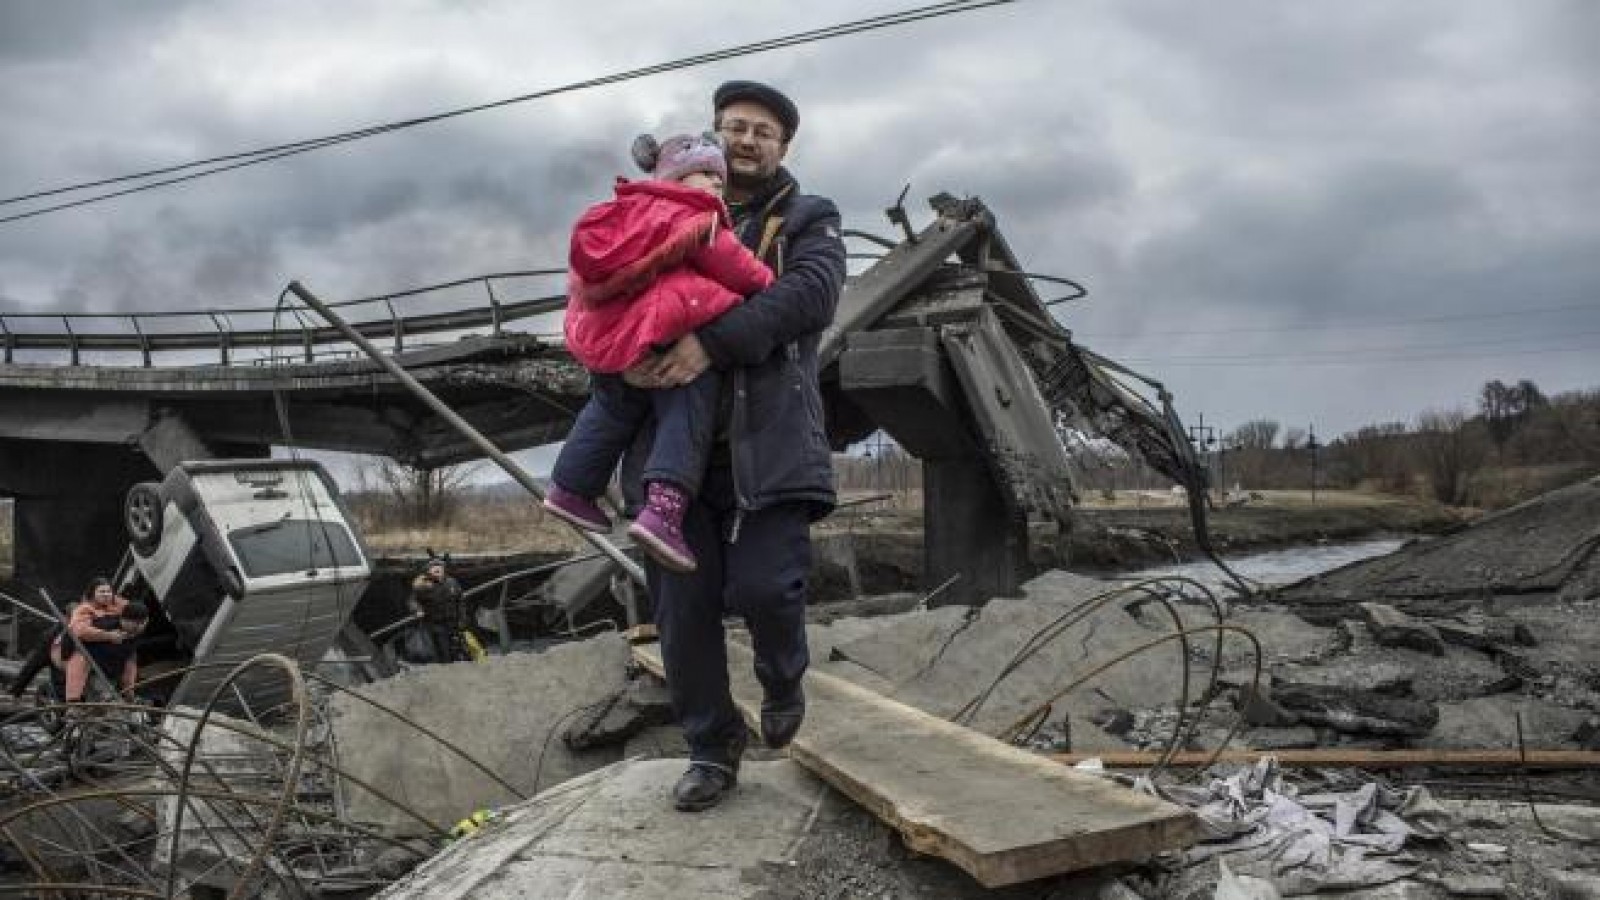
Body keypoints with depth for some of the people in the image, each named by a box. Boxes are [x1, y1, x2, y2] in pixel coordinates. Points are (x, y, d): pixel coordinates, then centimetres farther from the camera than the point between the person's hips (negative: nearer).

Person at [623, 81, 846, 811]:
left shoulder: (807, 222, 10)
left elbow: (812, 293, -10)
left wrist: (714, 342, -23)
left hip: (766, 440, -3)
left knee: (764, 588, -15)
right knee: (683, 606, 2)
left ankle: (783, 683, 20)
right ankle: (712, 749, 19)